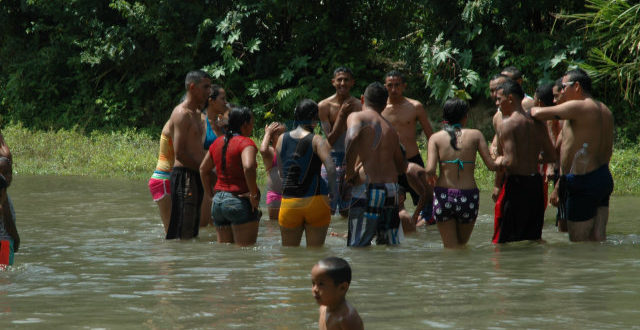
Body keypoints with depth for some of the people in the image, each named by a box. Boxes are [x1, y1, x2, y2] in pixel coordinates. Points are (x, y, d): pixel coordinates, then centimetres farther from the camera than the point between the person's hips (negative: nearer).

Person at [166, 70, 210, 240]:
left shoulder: (196, 114, 19)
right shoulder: (182, 114, -12)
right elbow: (179, 153, -18)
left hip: (195, 175, 10)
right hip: (184, 174, -10)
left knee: (192, 230, 11)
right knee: (182, 233, -10)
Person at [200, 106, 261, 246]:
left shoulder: (218, 142, 12)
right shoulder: (245, 143, -11)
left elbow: (203, 169, 21)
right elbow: (248, 167, -29)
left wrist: (210, 195, 24)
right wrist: (254, 194, -19)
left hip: (218, 202, 8)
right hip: (240, 202, -7)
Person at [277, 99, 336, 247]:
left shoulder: (282, 139, 5)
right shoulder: (317, 140, -6)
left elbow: (282, 172, 10)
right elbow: (331, 169, -18)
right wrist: (334, 195, -12)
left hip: (289, 202, 3)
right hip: (315, 200, -3)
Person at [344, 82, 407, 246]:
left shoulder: (356, 117, 0)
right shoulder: (391, 129, 16)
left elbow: (352, 137, -23)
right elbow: (402, 167, 20)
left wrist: (350, 171, -14)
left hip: (367, 191, -5)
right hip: (391, 190, 5)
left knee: (358, 247, -3)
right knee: (390, 246, 14)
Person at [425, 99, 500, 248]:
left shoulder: (436, 138, 1)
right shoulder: (475, 135, 1)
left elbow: (430, 170, -11)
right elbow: (492, 166, 0)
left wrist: (431, 175, 13)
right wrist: (500, 160, 22)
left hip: (443, 194, 0)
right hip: (468, 196, 0)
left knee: (451, 248, 7)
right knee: (462, 244, 21)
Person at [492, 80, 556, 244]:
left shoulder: (507, 124, -12)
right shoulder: (537, 123, 9)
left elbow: (510, 161, -21)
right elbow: (551, 156, 12)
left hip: (515, 183, -7)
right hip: (536, 183, 7)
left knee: (503, 241, -1)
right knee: (533, 239, 15)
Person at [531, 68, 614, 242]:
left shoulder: (578, 107, -14)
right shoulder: (604, 110, 14)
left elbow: (539, 114, -17)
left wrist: (532, 109, 8)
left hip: (584, 183, -9)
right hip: (604, 179, 9)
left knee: (578, 240, -5)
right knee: (598, 238, 7)